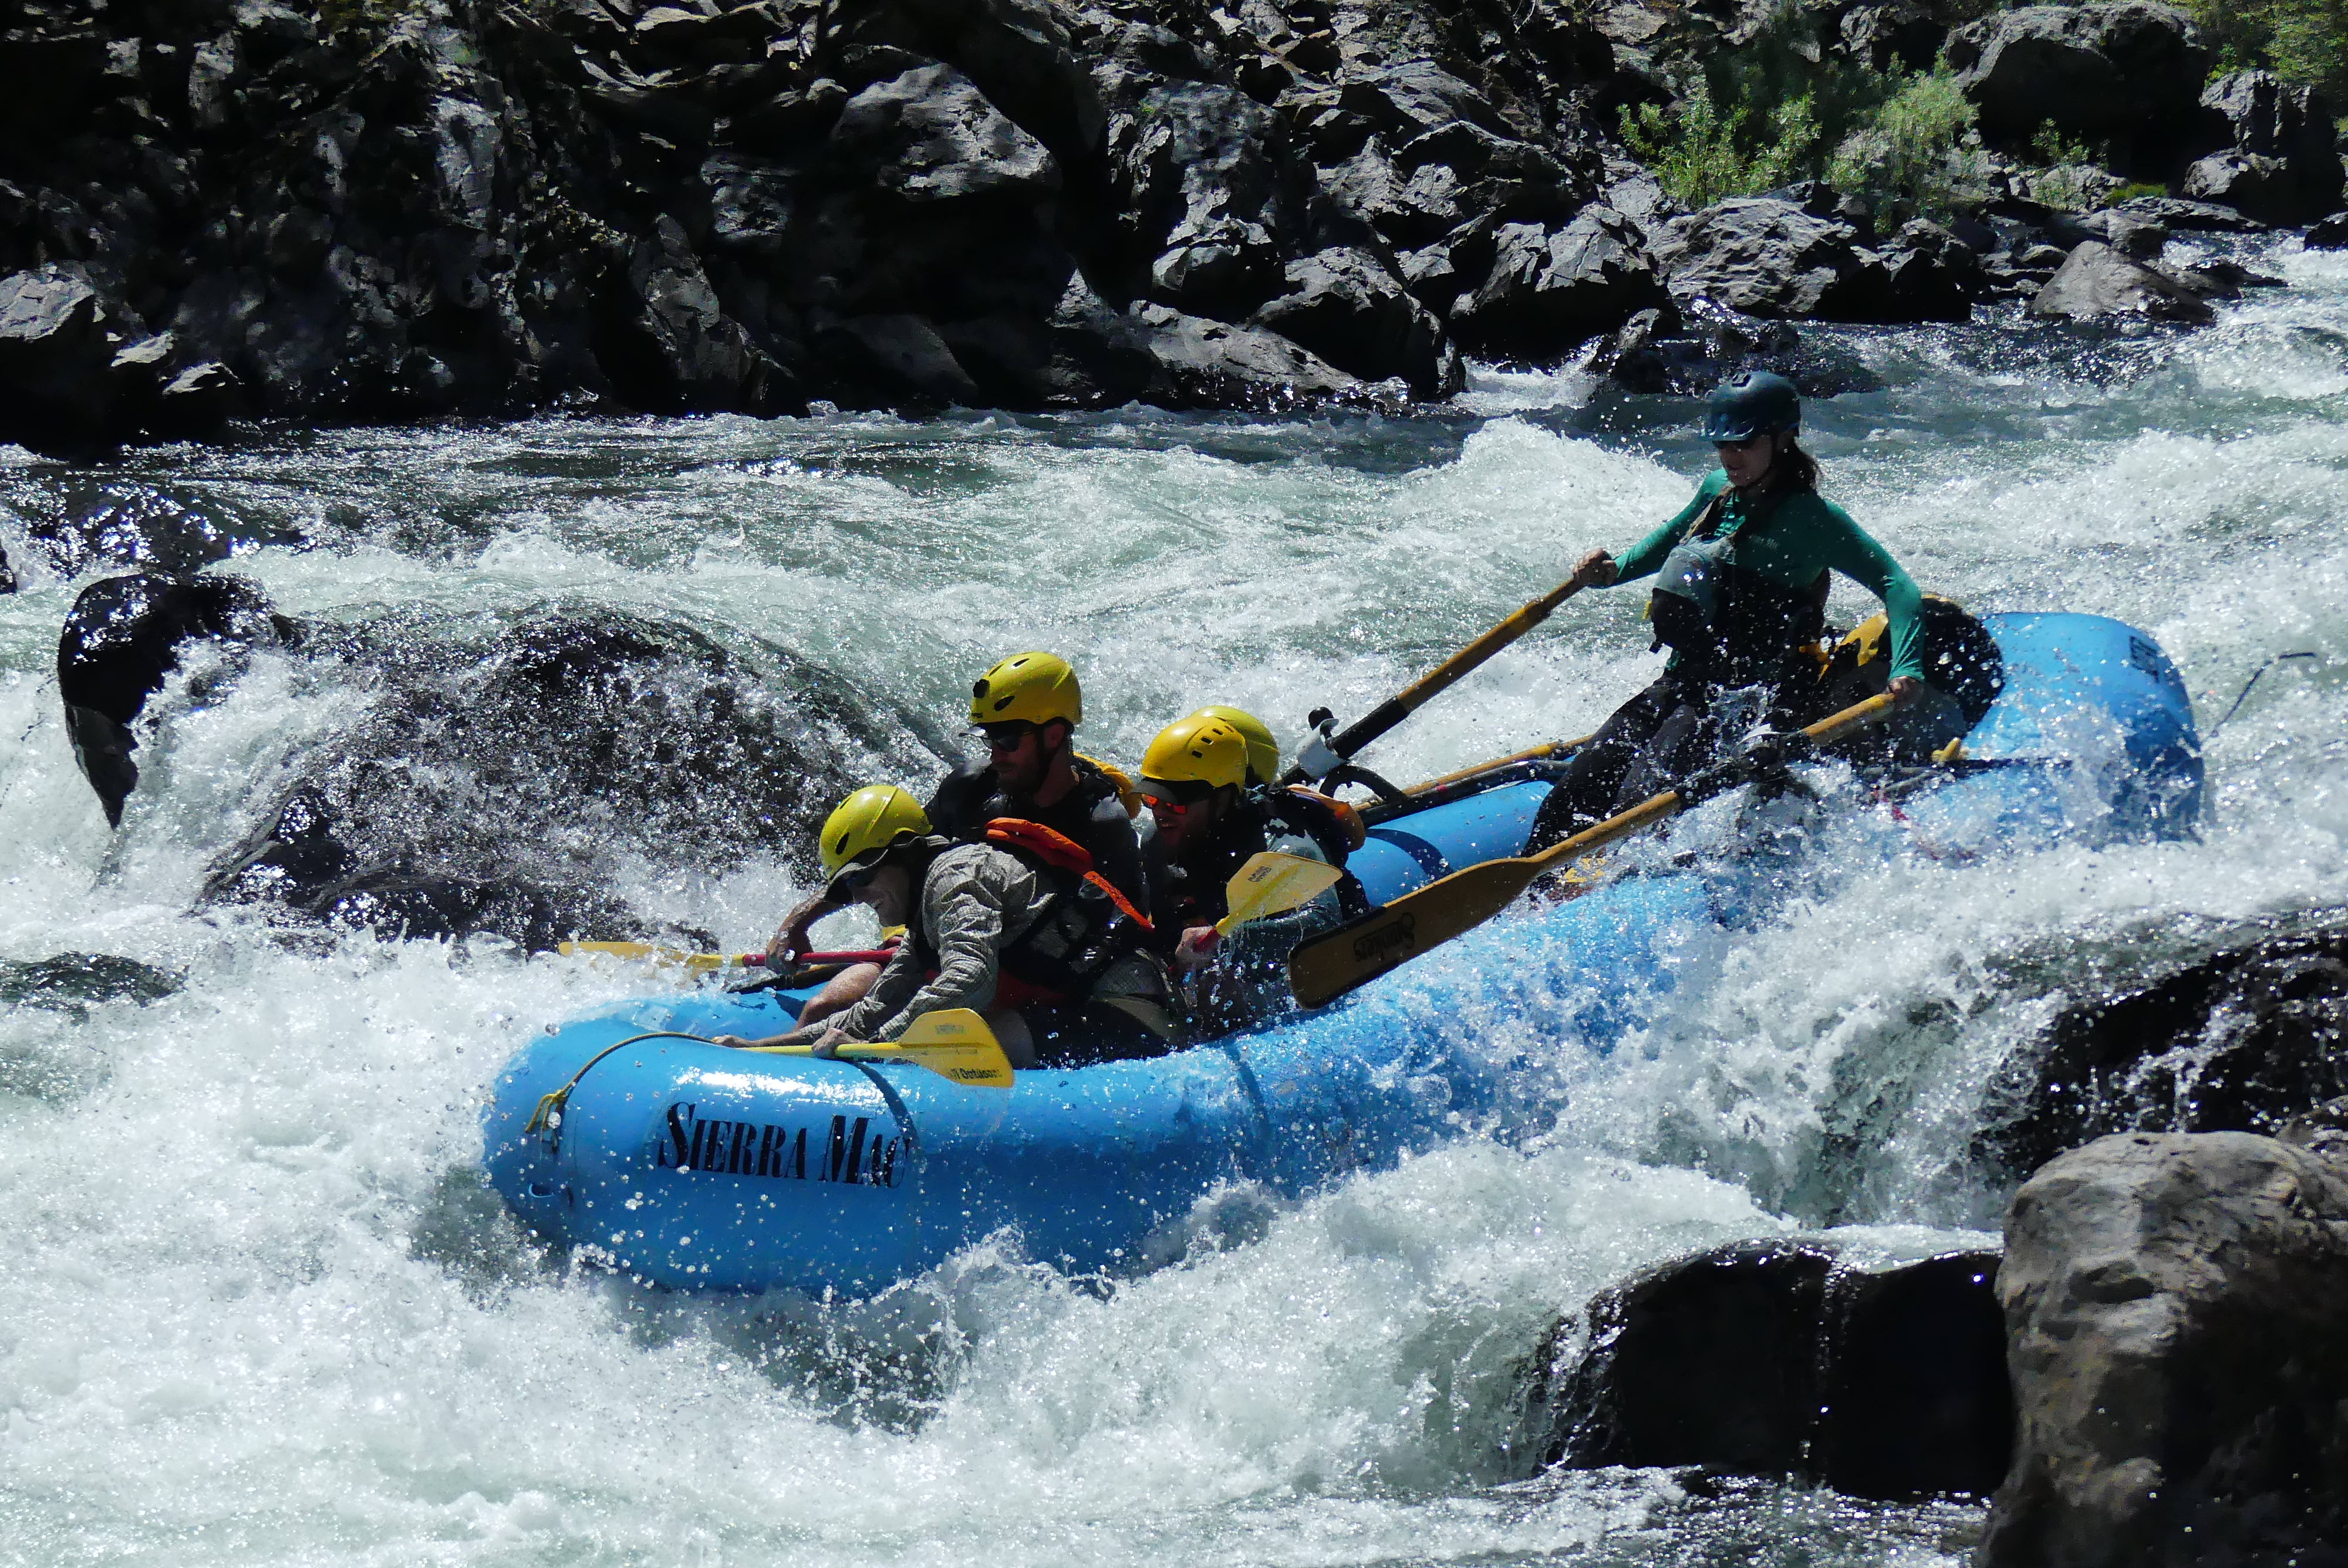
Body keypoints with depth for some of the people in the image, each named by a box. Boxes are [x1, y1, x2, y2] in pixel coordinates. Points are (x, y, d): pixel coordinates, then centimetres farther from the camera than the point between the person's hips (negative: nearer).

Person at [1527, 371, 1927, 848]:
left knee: (1640, 800, -29)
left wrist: (1905, 669, -29)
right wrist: (1615, 570, 16)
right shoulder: (1718, 490, 13)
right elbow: (1672, 538, 35)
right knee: (1577, 791, -12)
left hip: (1745, 699, -7)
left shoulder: (1809, 518, -8)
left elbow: (1896, 587, -12)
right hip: (1680, 684, 7)